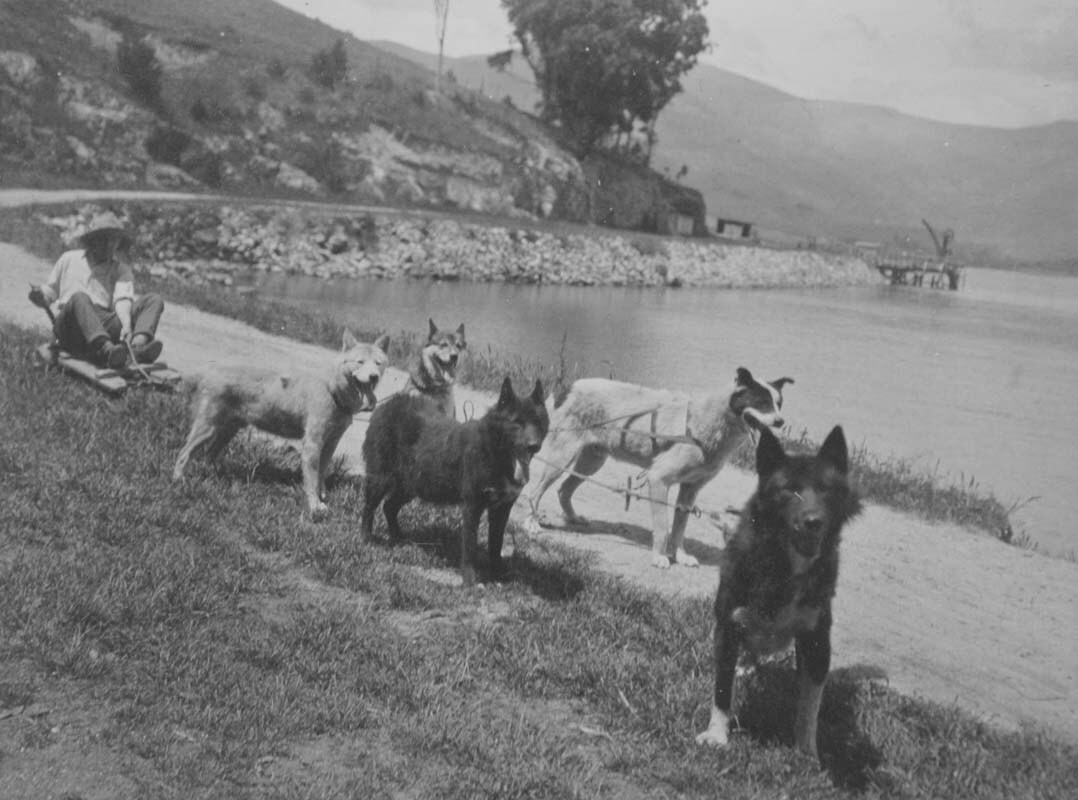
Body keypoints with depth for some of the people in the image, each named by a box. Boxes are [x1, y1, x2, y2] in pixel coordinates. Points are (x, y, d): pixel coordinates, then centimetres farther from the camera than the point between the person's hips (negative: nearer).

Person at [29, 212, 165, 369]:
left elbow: (123, 299, 0)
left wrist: (127, 325, -22)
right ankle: (107, 351, -62)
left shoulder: (121, 269, 19)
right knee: (79, 298, -35)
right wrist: (41, 295, 2)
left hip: (105, 326, 1)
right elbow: (50, 290, 29)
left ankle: (137, 345, -50)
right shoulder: (69, 259, 24)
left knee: (154, 300, -17)